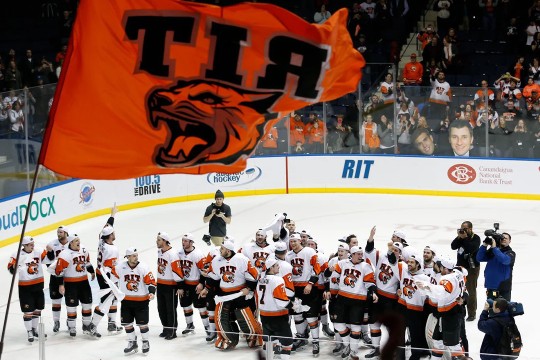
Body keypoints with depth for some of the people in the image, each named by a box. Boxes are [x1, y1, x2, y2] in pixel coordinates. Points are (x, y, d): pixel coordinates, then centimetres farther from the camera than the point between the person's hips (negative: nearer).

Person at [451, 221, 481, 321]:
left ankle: (472, 314, 5)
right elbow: (453, 246, -2)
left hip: (472, 268, -6)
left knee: (471, 290, -2)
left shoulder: (476, 238, -10)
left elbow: (471, 248, -26)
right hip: (460, 266, 7)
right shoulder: (461, 237, 7)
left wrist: (465, 238, -22)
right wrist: (459, 237, -13)